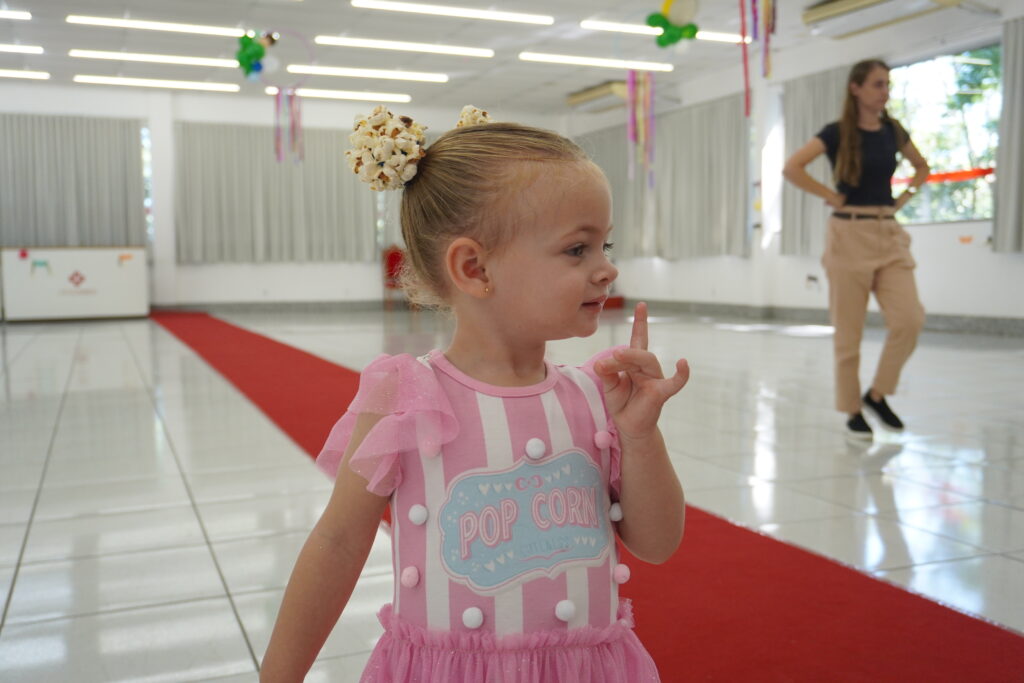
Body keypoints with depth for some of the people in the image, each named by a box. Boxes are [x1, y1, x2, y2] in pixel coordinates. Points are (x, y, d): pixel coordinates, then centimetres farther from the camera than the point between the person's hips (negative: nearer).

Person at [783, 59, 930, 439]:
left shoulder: (892, 131, 10)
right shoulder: (838, 132, -5)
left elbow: (922, 167, 26)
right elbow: (792, 168, -17)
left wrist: (905, 197, 10)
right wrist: (831, 196, -13)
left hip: (889, 234, 5)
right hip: (850, 235, -5)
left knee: (910, 319, -9)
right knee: (849, 331, 1)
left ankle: (877, 394, 10)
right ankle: (852, 411, 14)